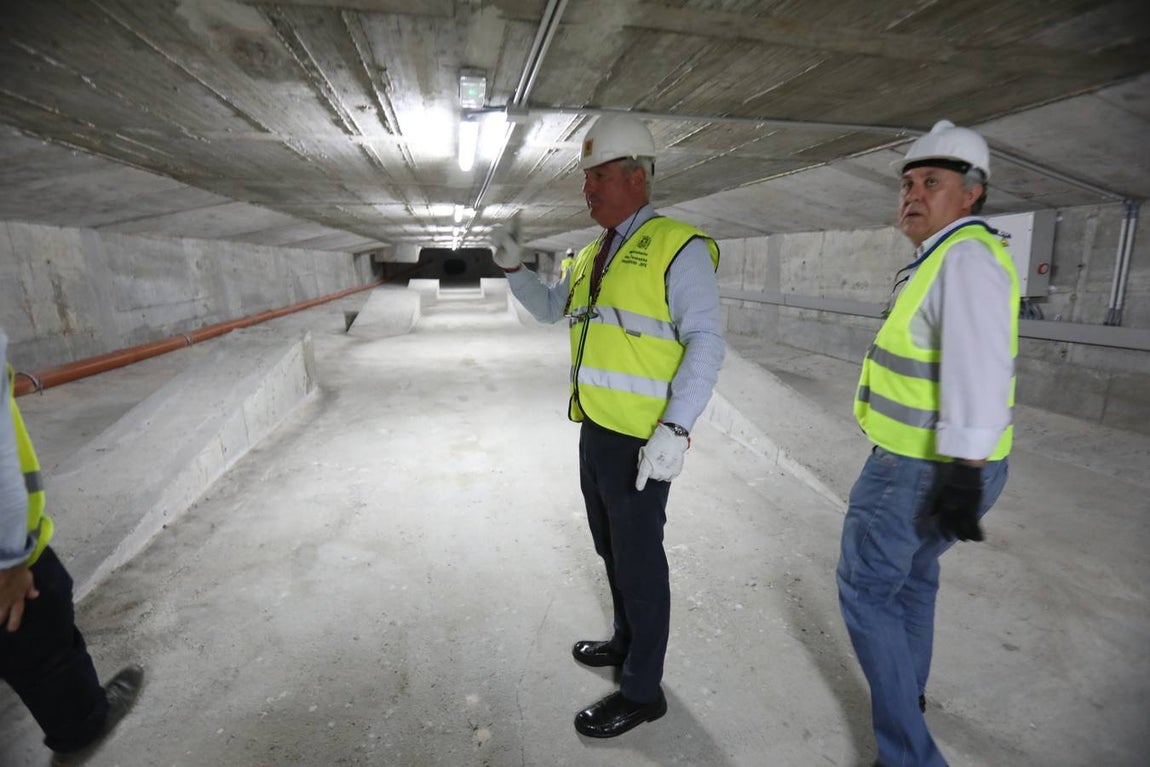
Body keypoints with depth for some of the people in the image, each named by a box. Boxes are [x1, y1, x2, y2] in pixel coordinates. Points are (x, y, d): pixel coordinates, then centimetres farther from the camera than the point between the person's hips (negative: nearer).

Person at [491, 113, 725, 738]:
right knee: (610, 546, 22)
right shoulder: (591, 255, 14)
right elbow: (549, 308, 26)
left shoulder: (677, 247, -10)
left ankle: (642, 690, 25)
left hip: (643, 441, -8)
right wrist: (512, 268, 10)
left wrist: (676, 429, -24)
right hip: (595, 429, 8)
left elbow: (706, 342, -16)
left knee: (638, 557, 5)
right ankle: (627, 639, 45)